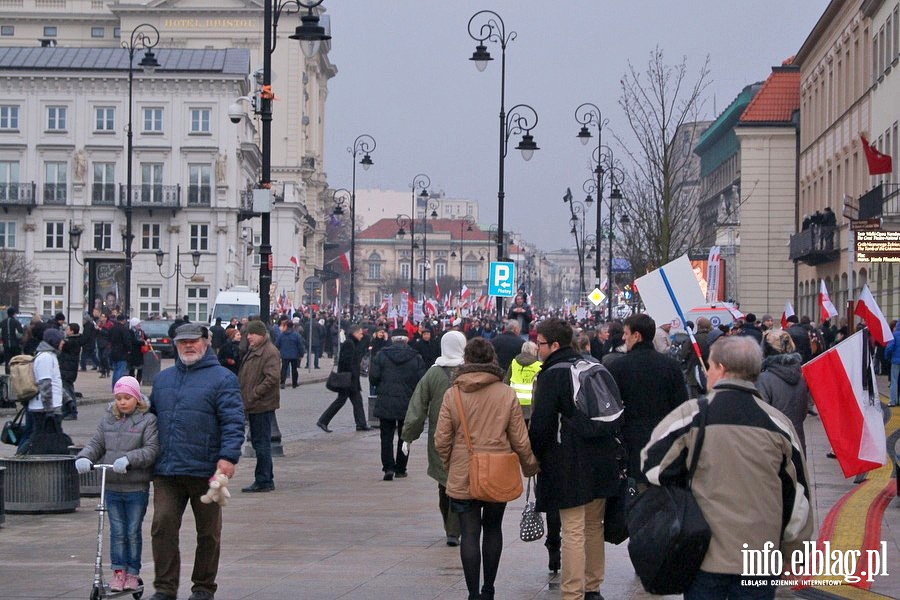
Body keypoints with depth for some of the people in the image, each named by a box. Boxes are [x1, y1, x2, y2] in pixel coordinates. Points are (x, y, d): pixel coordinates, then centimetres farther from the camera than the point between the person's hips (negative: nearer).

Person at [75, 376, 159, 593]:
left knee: (133, 532, 5)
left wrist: (128, 459, -26)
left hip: (137, 487, -3)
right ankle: (118, 571, 13)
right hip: (112, 486, 3)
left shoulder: (148, 420, -4)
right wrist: (84, 458, -13)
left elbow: (151, 450, -13)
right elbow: (96, 443, 7)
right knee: (117, 531, 6)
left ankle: (133, 573, 16)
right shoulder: (107, 419, 9)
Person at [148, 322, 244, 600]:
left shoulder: (221, 378, 0)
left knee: (208, 532, 6)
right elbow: (152, 416, 25)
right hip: (167, 472, 4)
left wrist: (228, 457, -20)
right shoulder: (162, 379, 17)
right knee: (163, 525, -7)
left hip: (205, 471, -4)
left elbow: (233, 421, -8)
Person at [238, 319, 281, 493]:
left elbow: (272, 378, -23)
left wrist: (253, 395, -22)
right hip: (254, 405, 10)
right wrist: (244, 397, 14)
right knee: (258, 442, 15)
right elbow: (244, 376, 27)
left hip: (263, 406, -10)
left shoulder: (270, 352, -14)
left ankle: (263, 481, -2)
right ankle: (266, 479, 22)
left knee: (262, 443, -6)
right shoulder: (252, 351, 18)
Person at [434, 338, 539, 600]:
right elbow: (520, 439, -2)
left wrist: (449, 465, 15)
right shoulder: (506, 393, -6)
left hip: (462, 477, -1)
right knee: (492, 530, 18)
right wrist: (530, 466, 15)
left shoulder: (452, 394, -6)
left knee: (469, 535, 3)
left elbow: (441, 440, -4)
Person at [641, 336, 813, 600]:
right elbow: (798, 498, 4)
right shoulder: (778, 423, -1)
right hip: (760, 559, 1)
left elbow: (653, 468, -3)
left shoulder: (690, 415, -7)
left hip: (706, 557, -1)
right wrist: (790, 553, 15)